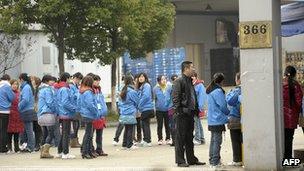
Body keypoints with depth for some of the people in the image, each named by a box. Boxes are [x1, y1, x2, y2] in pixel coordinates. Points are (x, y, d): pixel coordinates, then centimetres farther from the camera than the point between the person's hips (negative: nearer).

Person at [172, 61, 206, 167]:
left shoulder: (190, 82, 17)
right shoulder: (179, 82, -10)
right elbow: (175, 98, -15)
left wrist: (196, 109, 16)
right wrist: (178, 111, -20)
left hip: (190, 113, 9)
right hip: (182, 114, -9)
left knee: (189, 138, 14)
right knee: (180, 138, -3)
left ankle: (191, 159, 20)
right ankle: (180, 161, 1)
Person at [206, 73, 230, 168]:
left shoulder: (209, 90, 12)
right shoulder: (218, 91, -17)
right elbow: (223, 105, -14)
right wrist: (228, 112, 5)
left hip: (211, 120, 9)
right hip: (218, 120, -9)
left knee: (213, 140, 16)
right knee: (217, 140, -6)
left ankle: (212, 160, 22)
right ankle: (215, 162, -6)